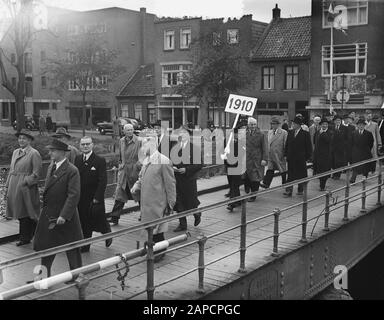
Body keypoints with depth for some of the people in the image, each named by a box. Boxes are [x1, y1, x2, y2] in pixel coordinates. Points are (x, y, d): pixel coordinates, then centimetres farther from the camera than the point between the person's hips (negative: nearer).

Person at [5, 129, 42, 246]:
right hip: (14, 187, 7)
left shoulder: (34, 153, -7)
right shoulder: (15, 152, 15)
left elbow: (36, 174, -11)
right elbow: (11, 170, 18)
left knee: (26, 214, -1)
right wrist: (7, 186, 13)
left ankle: (25, 238, 10)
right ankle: (24, 237, 20)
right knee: (20, 214, 11)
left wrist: (25, 183, -18)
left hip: (26, 187, -6)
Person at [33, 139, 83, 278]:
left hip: (65, 216, -7)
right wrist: (45, 207, 9)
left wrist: (64, 215, -24)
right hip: (49, 215, 7)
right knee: (45, 246, 13)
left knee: (71, 248, 8)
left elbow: (74, 195, -21)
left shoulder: (72, 170, -17)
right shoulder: (51, 166, 8)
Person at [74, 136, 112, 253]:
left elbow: (103, 182, -11)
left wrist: (97, 198, -16)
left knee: (99, 221, 6)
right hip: (81, 199, 4)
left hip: (95, 199, -4)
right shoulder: (77, 159, 6)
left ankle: (107, 232, 37)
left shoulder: (100, 161, -9)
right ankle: (84, 246, 19)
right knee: (84, 224, 7)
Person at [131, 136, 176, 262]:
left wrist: (170, 203, -12)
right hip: (146, 202, 7)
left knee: (157, 229, 0)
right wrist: (136, 187, -1)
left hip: (158, 203, -7)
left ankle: (160, 252, 16)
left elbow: (170, 183, -13)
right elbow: (141, 178, 21)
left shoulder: (163, 161, -15)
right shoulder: (146, 161, 10)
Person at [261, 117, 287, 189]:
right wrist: (267, 153, 7)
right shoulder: (269, 132, 11)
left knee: (283, 171, 8)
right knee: (270, 170, -3)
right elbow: (268, 143, 13)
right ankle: (266, 183, -10)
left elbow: (285, 145, -8)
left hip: (279, 156, -4)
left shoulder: (284, 133, -7)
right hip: (270, 155, 4)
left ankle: (284, 185, 22)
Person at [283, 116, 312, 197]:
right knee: (290, 175, 2)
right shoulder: (290, 133, 8)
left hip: (301, 159, -4)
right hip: (291, 158, 4)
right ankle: (289, 191, 3)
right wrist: (286, 154, 6)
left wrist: (307, 157, -7)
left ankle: (300, 190, 24)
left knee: (301, 175, 8)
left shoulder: (305, 134, -6)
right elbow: (287, 145, 13)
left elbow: (308, 147, -4)